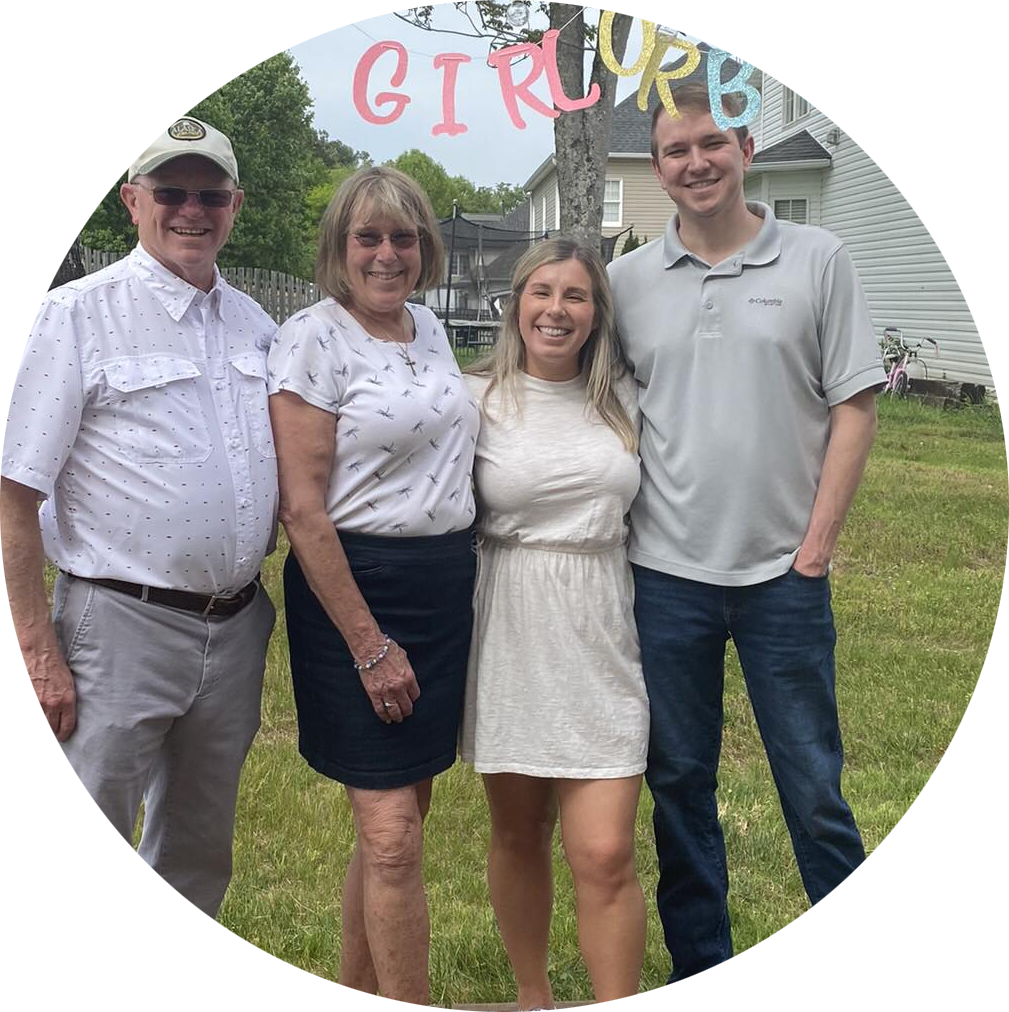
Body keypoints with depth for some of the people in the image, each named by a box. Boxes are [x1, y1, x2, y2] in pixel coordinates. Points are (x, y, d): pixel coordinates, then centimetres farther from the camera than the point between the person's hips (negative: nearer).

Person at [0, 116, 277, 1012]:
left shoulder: (255, 326, 10)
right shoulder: (76, 317, -7)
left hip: (235, 629, 6)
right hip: (119, 626, -6)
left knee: (197, 859, 19)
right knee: (87, 876, 3)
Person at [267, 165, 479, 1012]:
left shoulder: (430, 329, 11)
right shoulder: (314, 339, -11)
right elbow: (302, 508, -15)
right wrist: (369, 645, -17)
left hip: (446, 586, 8)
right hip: (356, 590, -7)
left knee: (399, 817, 14)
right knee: (394, 840, -5)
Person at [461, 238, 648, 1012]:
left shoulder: (623, 399, 5)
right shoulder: (478, 401, -3)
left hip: (601, 642, 1)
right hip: (510, 639, 0)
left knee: (605, 854, -6)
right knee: (519, 837, 14)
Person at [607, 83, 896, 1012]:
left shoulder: (816, 261, 0)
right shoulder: (627, 281, 5)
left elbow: (854, 407, 0)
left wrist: (817, 543, -6)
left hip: (783, 576, -2)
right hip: (663, 576, 2)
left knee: (815, 791, 3)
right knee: (679, 784, 11)